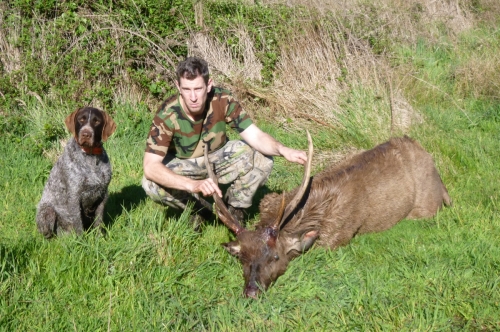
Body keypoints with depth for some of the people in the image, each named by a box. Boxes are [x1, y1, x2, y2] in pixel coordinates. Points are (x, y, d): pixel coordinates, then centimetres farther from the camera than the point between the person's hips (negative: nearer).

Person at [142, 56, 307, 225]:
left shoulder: (223, 100, -25)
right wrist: (193, 184, -54)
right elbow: (150, 166, -39)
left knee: (262, 159, -25)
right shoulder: (167, 114, -32)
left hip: (218, 157, 2)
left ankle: (233, 209, 0)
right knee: (151, 185, -33)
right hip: (183, 164, -2)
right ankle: (197, 209, -3)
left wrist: (283, 150, -49)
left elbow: (256, 136, -27)